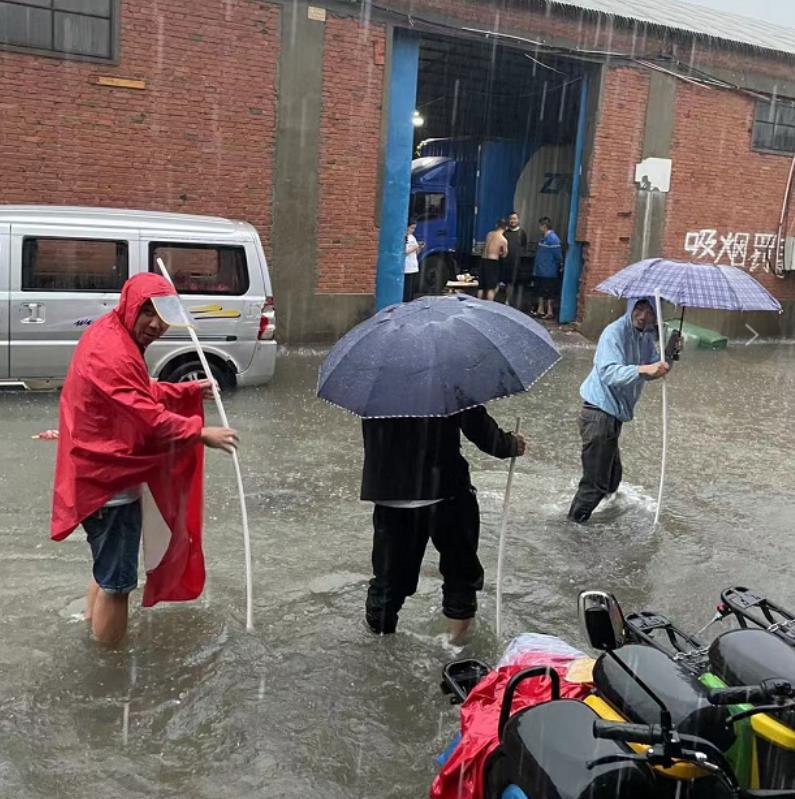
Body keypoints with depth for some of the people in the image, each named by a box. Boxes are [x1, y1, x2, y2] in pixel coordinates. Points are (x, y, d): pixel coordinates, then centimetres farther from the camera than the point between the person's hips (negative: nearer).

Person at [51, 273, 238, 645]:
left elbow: (143, 395, 19)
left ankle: (93, 625, 47)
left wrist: (191, 390, 11)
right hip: (109, 481, -11)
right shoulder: (111, 354, -25)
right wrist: (202, 433, -19)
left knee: (107, 568, 28)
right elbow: (149, 418, -26)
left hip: (105, 474, 11)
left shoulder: (112, 337, 9)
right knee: (117, 581, 1)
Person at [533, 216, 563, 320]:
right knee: (540, 291, 16)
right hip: (540, 271, 9)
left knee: (549, 293, -1)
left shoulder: (553, 238, -17)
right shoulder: (544, 237, 11)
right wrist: (536, 268, 15)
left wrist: (557, 267, -8)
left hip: (549, 272, -9)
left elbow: (558, 256, -17)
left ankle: (550, 312, 6)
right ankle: (540, 310, 25)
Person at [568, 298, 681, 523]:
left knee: (612, 477, 22)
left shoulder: (647, 336, 9)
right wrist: (642, 369, -46)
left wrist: (669, 353, -6)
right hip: (599, 414, -9)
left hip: (614, 414, 10)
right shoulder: (615, 332, -19)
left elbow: (652, 372, 10)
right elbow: (609, 372, -33)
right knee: (596, 481, -5)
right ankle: (574, 522, 10)